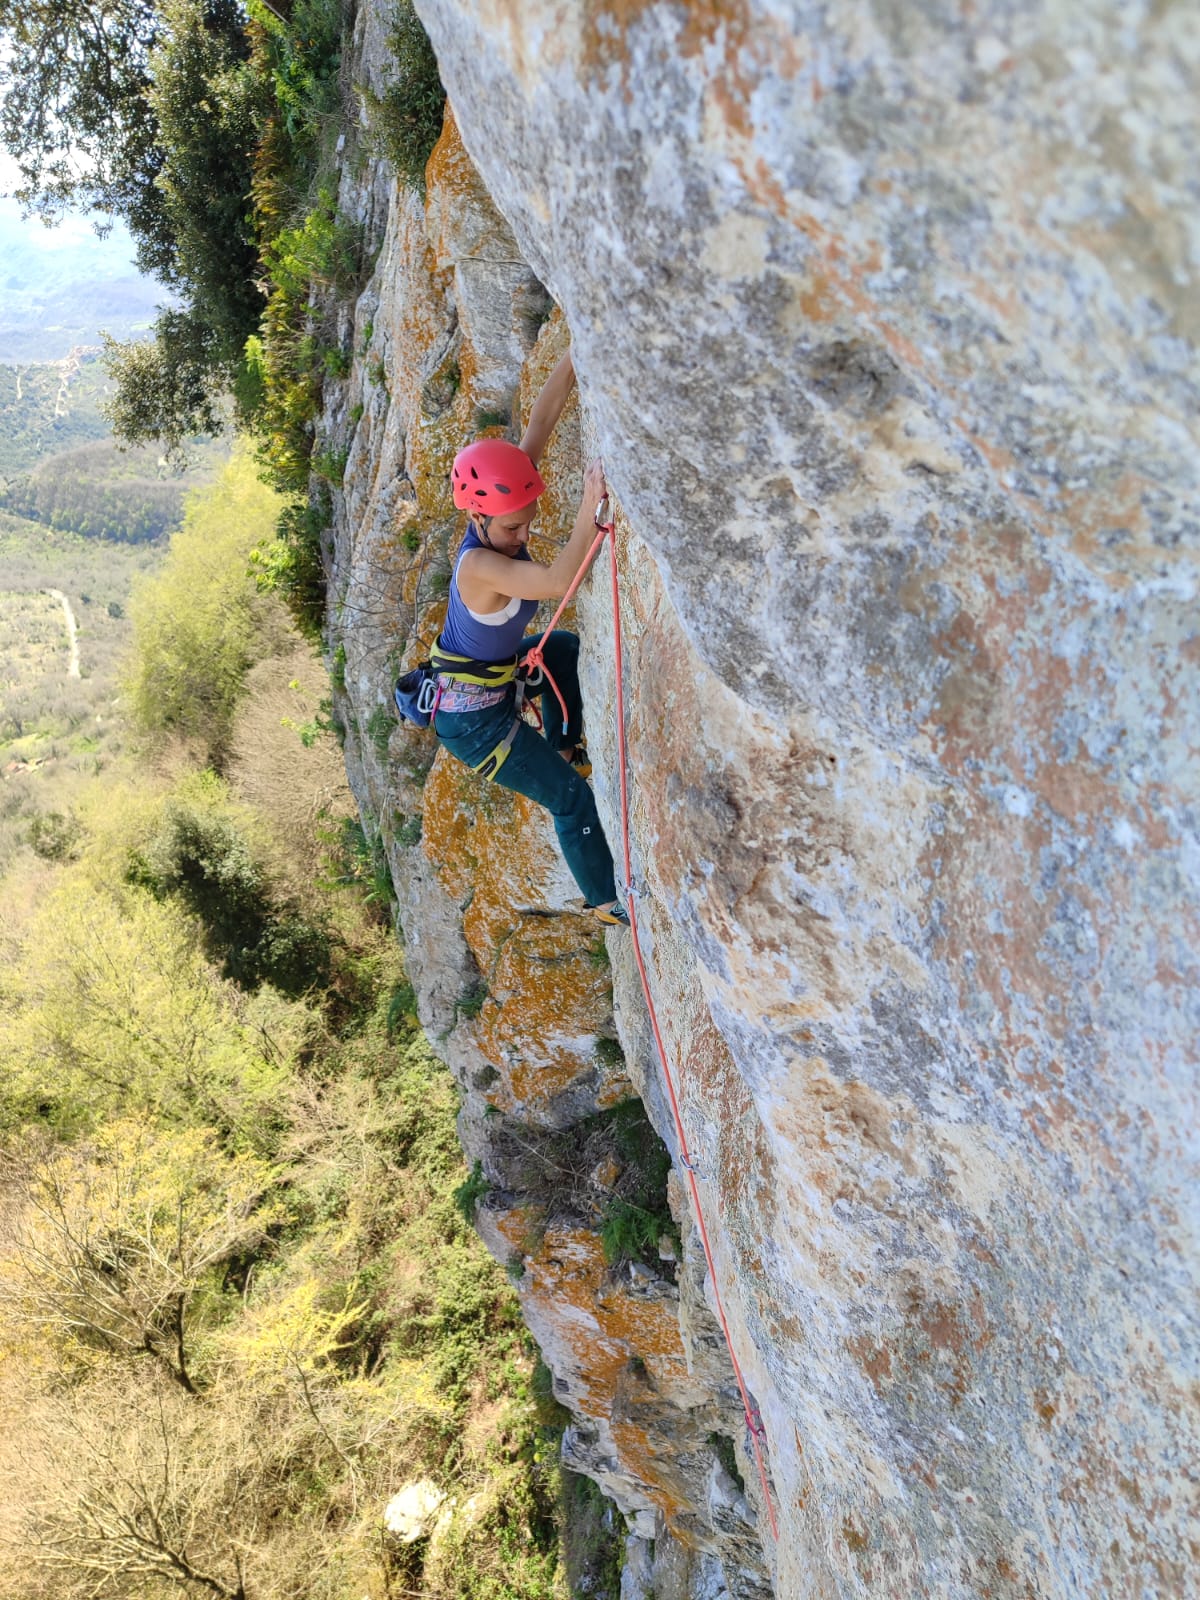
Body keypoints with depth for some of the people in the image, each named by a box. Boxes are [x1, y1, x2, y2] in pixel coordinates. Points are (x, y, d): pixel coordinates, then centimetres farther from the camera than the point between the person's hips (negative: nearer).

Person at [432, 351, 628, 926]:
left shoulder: (505, 520, -9)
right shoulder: (478, 563, -32)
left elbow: (540, 423, -14)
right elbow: (558, 581, -45)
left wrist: (574, 361, -21)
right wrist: (590, 506, -52)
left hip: (494, 676, 9)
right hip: (472, 719, -9)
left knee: (564, 646, 28)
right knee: (570, 797, -2)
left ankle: (563, 747, 31)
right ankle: (606, 902, 14)